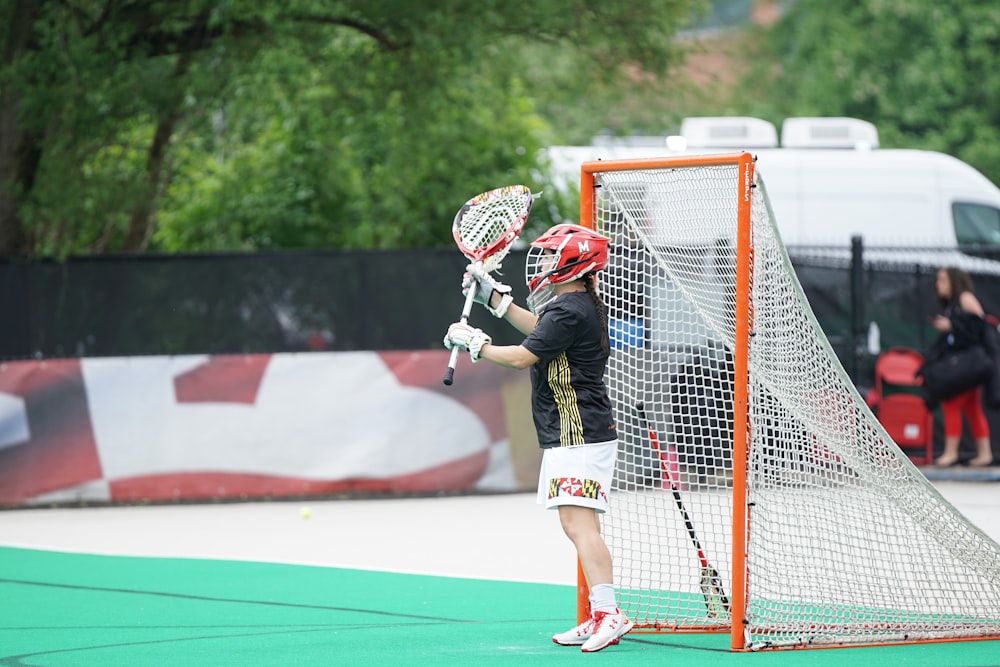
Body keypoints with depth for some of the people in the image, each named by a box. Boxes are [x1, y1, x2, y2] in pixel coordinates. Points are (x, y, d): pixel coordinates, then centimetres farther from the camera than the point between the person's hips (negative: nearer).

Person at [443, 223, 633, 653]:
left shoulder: (569, 310, -16)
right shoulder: (582, 304, 16)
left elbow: (522, 356, -15)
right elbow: (540, 330, 34)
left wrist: (474, 344, 0)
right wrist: (492, 296, 34)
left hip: (579, 436, -11)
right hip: (579, 435, 11)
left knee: (578, 522, -18)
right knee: (580, 526, 12)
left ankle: (608, 612, -27)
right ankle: (600, 619, 14)